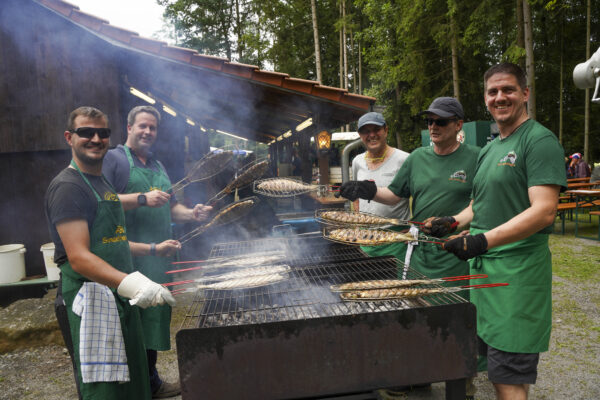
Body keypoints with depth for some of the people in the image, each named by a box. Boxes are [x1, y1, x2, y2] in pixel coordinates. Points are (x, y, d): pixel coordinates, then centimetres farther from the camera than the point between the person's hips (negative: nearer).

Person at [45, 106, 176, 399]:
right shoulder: (68, 186, -13)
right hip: (89, 302, -9)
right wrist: (131, 284, -36)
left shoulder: (103, 183, 16)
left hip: (120, 298, 9)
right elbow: (79, 257, -24)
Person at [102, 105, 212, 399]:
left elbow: (171, 207, 23)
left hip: (159, 256, 8)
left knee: (155, 320, 15)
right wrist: (142, 198, -22)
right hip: (129, 257, -8)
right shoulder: (113, 158, -3)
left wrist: (192, 213, 4)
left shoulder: (157, 166, 21)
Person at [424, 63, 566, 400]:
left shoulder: (540, 140, -10)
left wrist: (484, 240, -30)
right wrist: (455, 221, 8)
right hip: (482, 265, 8)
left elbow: (544, 211, -21)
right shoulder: (489, 150, 17)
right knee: (493, 365, 18)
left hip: (518, 272, -8)